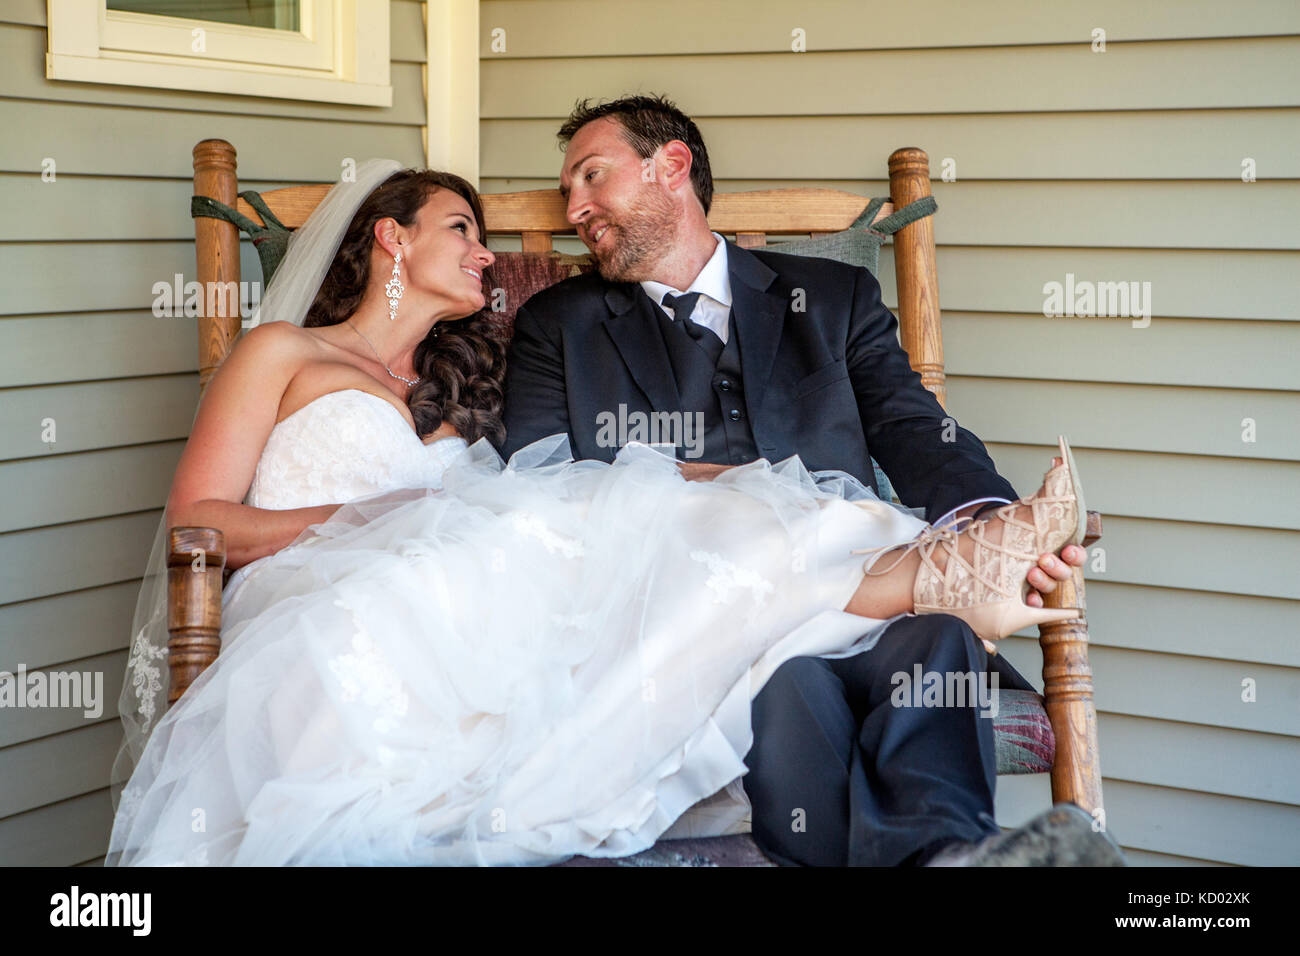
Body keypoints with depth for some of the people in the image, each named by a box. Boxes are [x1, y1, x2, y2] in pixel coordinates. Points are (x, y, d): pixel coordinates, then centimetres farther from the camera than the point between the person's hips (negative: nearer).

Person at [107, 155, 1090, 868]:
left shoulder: (455, 392, 34)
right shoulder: (283, 353, 20)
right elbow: (197, 517, 7)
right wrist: (365, 517, -6)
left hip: (453, 627, 5)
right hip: (320, 618, -4)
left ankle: (931, 571, -41)